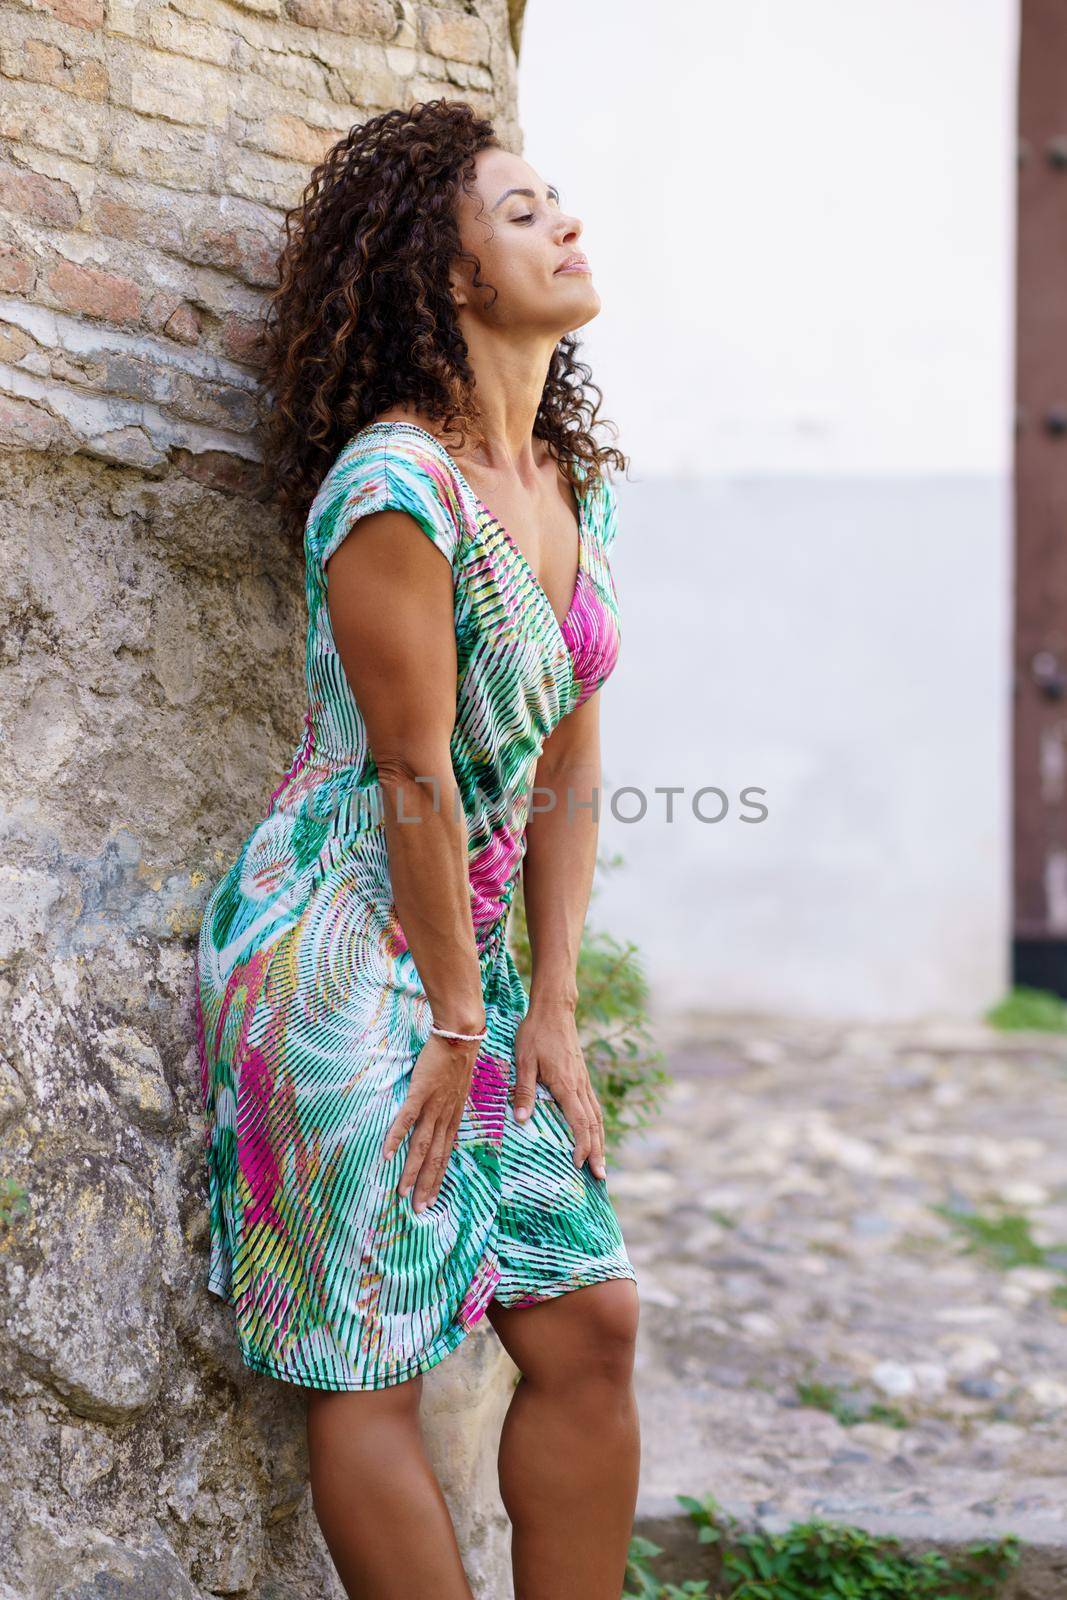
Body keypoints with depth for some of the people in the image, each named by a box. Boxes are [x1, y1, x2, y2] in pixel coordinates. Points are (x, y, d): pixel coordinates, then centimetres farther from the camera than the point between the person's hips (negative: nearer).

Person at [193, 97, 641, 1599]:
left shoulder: (579, 489, 8)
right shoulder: (394, 487, -18)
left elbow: (568, 764, 8)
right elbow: (414, 773, -16)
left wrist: (551, 1009, 5)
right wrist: (460, 1023, -9)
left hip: (469, 955, 8)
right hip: (336, 956, -8)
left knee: (591, 1322, 4)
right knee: (367, 1363, 0)